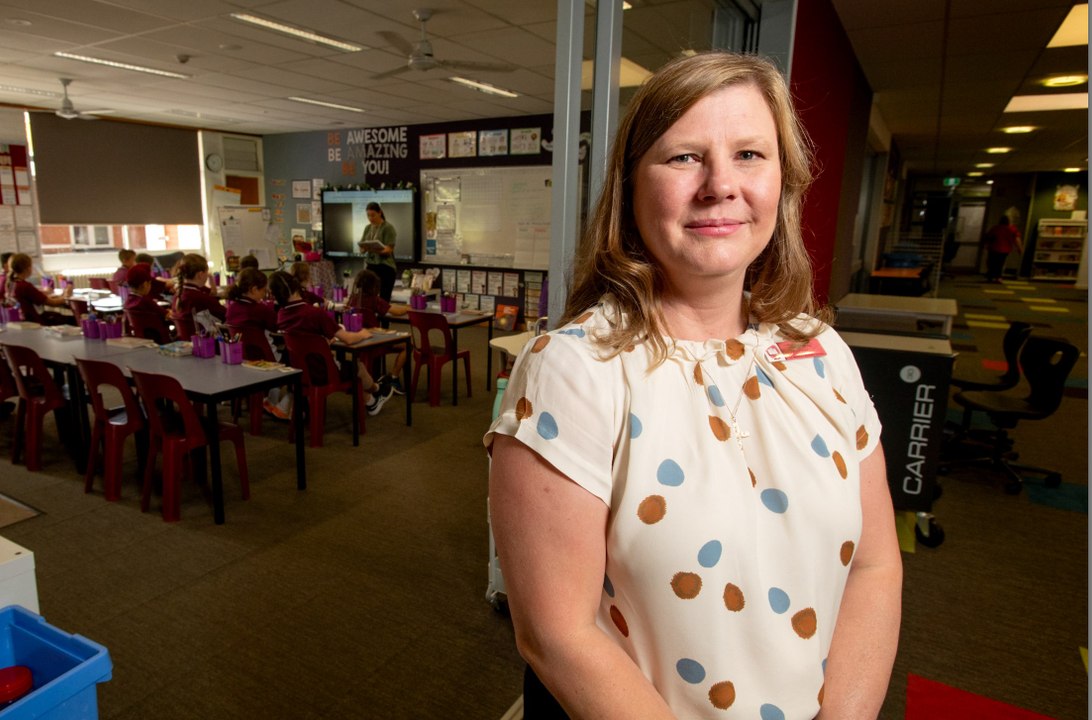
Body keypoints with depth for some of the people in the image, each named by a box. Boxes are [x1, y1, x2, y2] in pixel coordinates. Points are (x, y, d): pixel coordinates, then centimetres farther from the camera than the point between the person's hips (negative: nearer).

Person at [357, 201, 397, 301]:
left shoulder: (388, 228, -5)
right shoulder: (367, 228, 12)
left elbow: (389, 249, -13)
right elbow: (362, 248, 9)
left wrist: (375, 250, -31)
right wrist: (364, 248, -15)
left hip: (386, 267, -5)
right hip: (370, 266, 5)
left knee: (384, 298, -6)